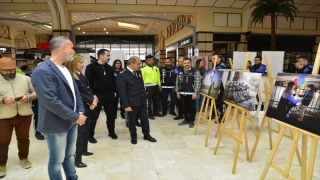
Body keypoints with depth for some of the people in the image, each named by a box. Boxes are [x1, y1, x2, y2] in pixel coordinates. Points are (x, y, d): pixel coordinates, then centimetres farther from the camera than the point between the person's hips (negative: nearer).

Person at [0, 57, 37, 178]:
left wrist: (28, 97, -15)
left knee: (24, 138, 14)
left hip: (24, 115, 1)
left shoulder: (25, 79, 4)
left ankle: (23, 157, 34)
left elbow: (36, 92, 4)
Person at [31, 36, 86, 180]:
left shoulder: (65, 69, 9)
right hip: (56, 125, -8)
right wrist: (76, 117, -20)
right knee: (57, 160, 10)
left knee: (69, 155, 23)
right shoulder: (43, 71, -20)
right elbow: (51, 102, -27)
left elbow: (75, 92, 12)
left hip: (71, 122, 8)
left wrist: (80, 112, -4)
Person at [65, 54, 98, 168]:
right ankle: (77, 159, 6)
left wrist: (93, 99, -7)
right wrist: (91, 101, -17)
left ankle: (84, 150, 36)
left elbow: (88, 89, 11)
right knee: (80, 132, -4)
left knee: (86, 130, 19)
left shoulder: (81, 75, 12)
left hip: (88, 107, 9)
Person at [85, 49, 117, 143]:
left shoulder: (109, 68, 11)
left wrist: (114, 91, 10)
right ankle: (90, 135, 20)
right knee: (94, 116, 5)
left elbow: (113, 80, 16)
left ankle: (111, 132, 30)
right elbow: (88, 82, -12)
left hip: (109, 95, 5)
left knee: (111, 115, 12)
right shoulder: (91, 67, -7)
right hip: (97, 96, -5)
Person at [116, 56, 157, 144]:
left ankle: (146, 135, 31)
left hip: (142, 101, 6)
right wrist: (126, 105, -19)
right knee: (132, 121, 11)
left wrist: (145, 97, 15)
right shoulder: (122, 75, -15)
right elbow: (122, 91, -18)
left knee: (145, 119, 14)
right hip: (132, 103, -6)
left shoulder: (138, 72, 7)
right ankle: (133, 137, 30)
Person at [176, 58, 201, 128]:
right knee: (184, 107, 13)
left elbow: (197, 83, -11)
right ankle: (186, 120, 27)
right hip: (182, 93, 5)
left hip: (191, 93, -5)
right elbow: (177, 82, 15)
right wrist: (177, 91, 10)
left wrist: (195, 93, -16)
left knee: (192, 107, 5)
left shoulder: (195, 72, -7)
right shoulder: (180, 72, 10)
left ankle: (192, 121, 17)